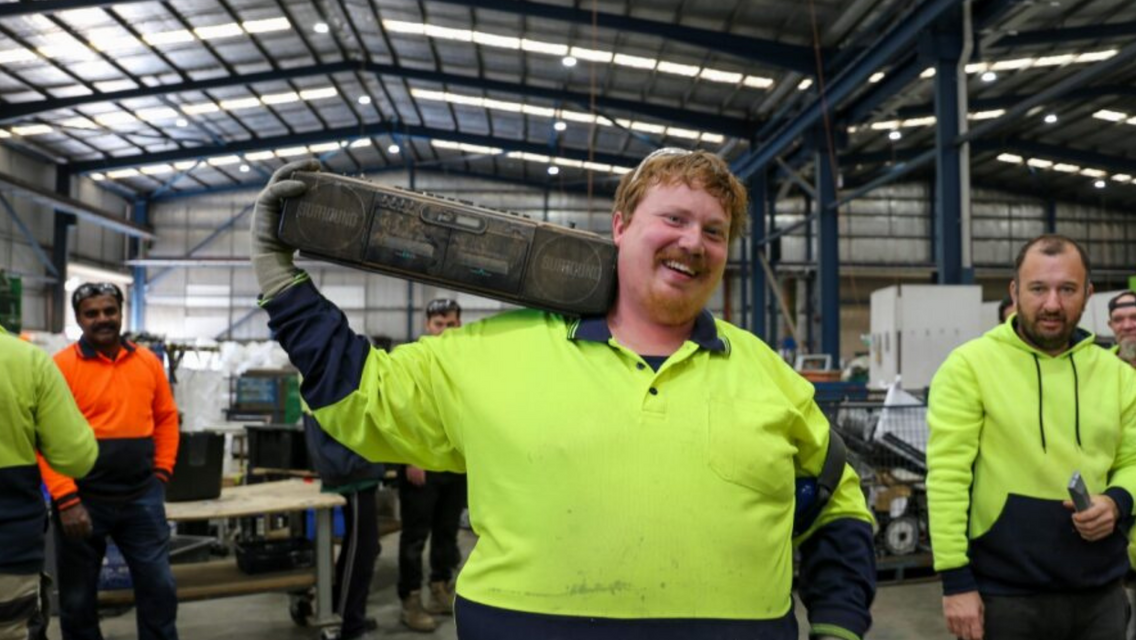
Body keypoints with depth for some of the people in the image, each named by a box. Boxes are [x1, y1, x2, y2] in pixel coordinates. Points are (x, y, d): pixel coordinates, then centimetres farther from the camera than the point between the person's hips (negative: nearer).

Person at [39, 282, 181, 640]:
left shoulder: (148, 361, 6)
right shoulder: (61, 366, -7)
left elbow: (166, 418, 14)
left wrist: (161, 472, 6)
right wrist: (67, 500, -16)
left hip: (142, 496, 3)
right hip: (83, 498, -3)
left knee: (158, 587, 8)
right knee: (78, 597, 12)